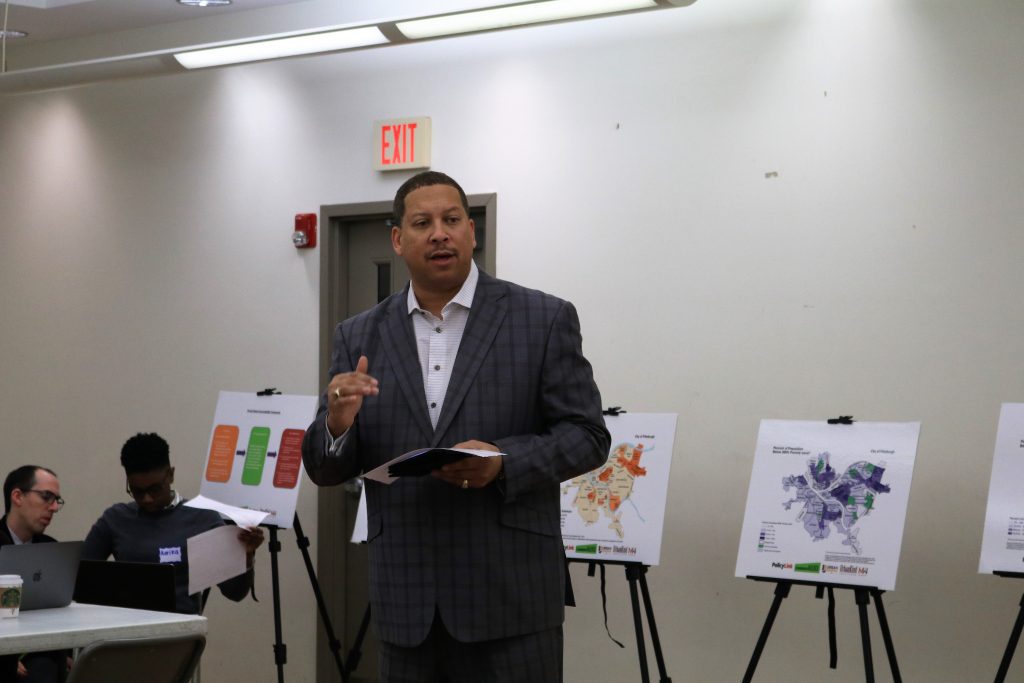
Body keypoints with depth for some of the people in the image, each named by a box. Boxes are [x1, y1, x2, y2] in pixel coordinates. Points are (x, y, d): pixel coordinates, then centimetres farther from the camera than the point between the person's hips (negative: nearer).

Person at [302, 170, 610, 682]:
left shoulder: (543, 319, -1)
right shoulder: (360, 337, 8)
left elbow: (587, 436, -2)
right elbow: (324, 469, 8)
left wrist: (504, 462, -19)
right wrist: (338, 423, -15)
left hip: (510, 594, -3)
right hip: (406, 599, 3)